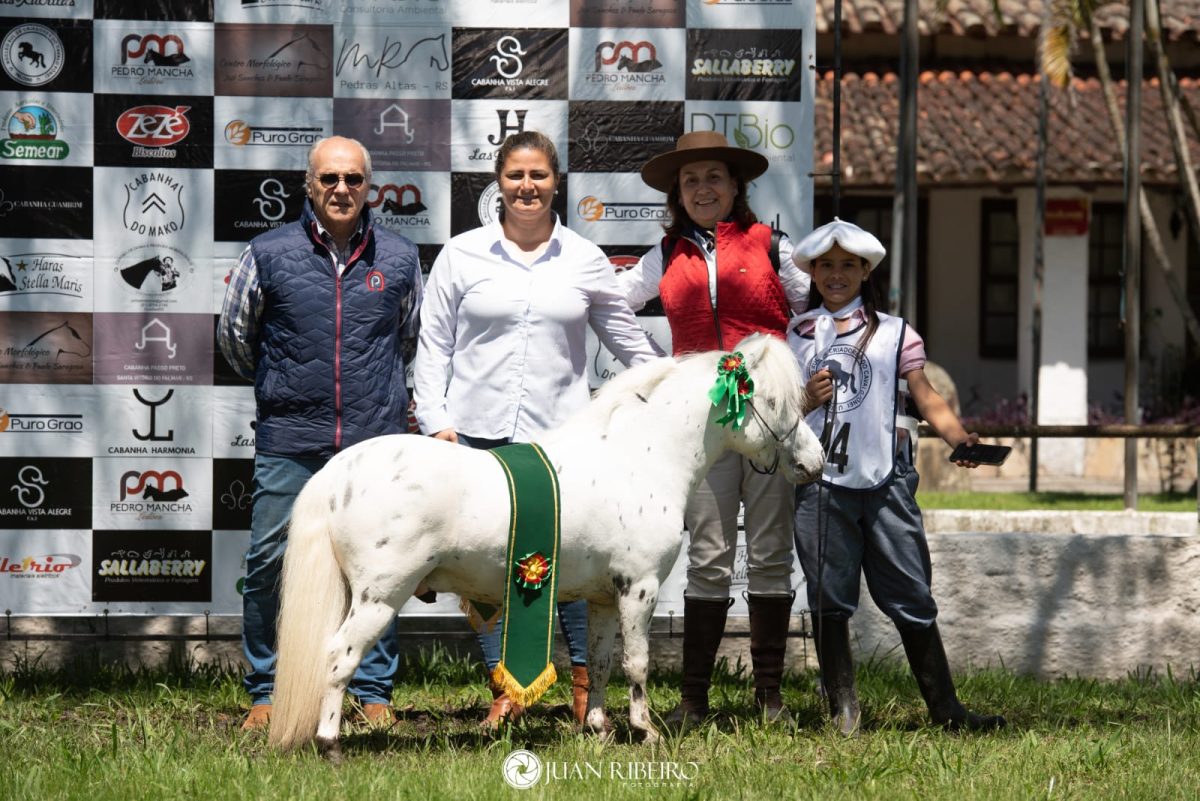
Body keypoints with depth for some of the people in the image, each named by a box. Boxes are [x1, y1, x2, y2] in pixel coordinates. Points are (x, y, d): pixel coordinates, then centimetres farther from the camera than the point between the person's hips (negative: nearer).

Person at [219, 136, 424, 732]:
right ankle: (266, 691, 9)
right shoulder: (269, 254, 1)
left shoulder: (399, 259, 6)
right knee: (269, 564, -2)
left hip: (375, 440, 1)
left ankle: (374, 690, 13)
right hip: (289, 440, -1)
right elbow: (234, 334, 15)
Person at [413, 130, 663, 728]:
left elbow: (628, 341, 16)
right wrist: (436, 424, -2)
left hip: (562, 433, 0)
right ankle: (505, 691, 11)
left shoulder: (585, 261, 8)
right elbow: (433, 345, 7)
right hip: (479, 432, 0)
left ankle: (584, 687, 7)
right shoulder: (462, 256, 6)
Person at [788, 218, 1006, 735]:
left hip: (885, 479, -1)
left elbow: (926, 399, 3)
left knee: (910, 597, -3)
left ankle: (945, 709, 1)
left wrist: (958, 437, -16)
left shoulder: (894, 333, 11)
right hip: (820, 482, 1)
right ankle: (842, 709, 9)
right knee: (828, 597, 2)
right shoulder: (796, 337, 14)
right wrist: (807, 400, -5)